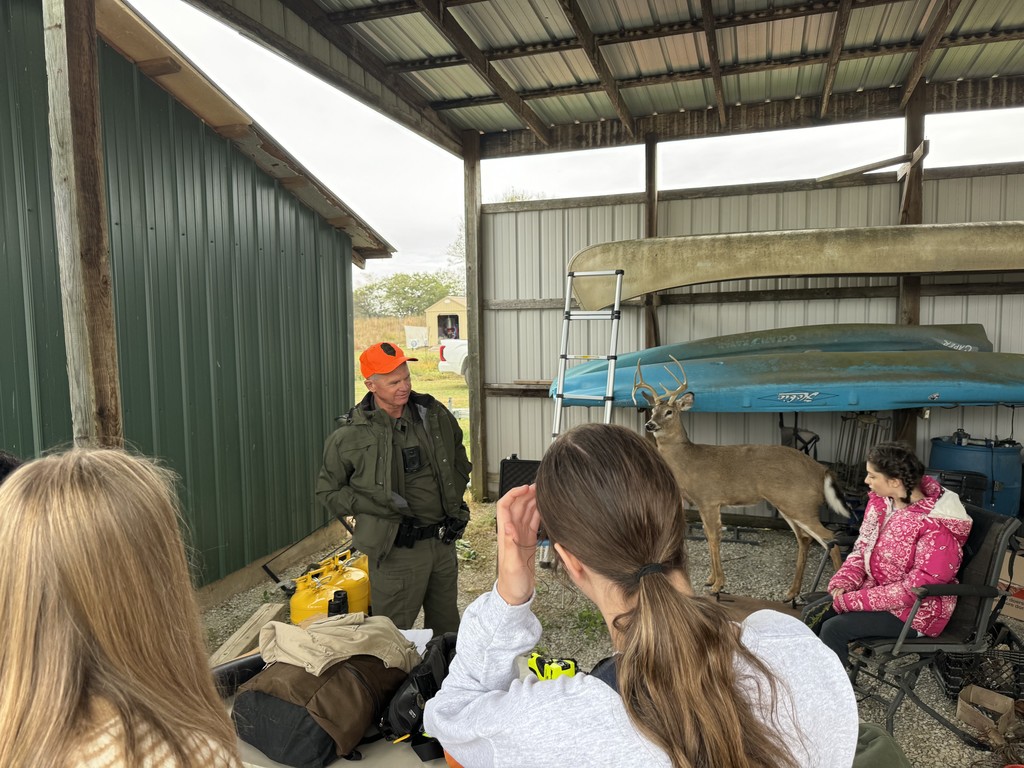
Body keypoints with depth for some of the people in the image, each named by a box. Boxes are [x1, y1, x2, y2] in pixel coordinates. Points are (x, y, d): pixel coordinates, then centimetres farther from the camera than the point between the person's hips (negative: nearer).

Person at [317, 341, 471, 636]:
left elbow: (459, 455, 20)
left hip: (443, 542, 5)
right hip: (397, 548, -4)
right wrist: (376, 506, -15)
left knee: (447, 628, 21)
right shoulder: (351, 435, -11)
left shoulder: (435, 415, 1)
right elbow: (328, 490, -3)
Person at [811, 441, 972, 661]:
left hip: (916, 611, -7)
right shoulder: (880, 501, -2)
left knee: (834, 629, -22)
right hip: (875, 590, 7)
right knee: (814, 613, -7)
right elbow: (861, 550, 7)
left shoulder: (936, 526, -24)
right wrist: (841, 585, -11)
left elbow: (918, 587, -23)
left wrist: (853, 600, -23)